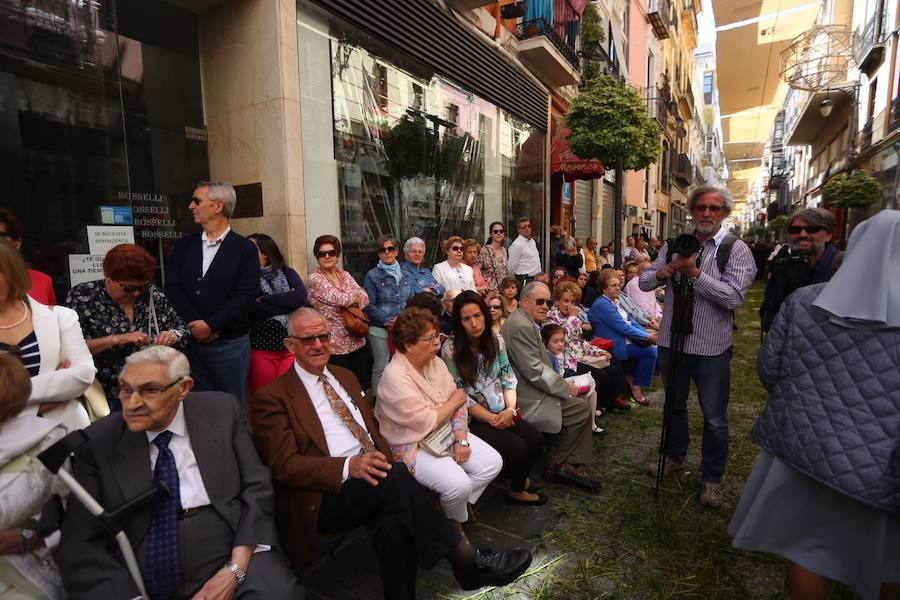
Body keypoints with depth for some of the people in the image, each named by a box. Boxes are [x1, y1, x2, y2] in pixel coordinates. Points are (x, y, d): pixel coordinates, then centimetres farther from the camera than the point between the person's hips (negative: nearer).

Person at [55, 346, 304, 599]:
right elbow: (80, 540, 0)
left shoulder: (222, 411, -1)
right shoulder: (97, 442, 0)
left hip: (231, 554, -2)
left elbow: (257, 487, 1)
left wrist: (235, 569, -10)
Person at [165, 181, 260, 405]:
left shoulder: (245, 248, -3)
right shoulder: (184, 246, 10)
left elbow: (247, 295, -12)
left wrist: (210, 325, -16)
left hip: (230, 344, -3)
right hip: (191, 342, 4)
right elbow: (172, 287, 1)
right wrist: (195, 325, -11)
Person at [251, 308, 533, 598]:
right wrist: (348, 466, -27)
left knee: (394, 527, -29)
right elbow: (285, 465, -10)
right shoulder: (272, 397, -2)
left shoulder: (345, 376, 17)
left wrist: (388, 465, -1)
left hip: (370, 478, 5)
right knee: (396, 477, -31)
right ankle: (467, 560, -21)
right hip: (323, 498, -5)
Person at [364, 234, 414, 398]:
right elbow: (369, 305, -8)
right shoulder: (372, 275, -3)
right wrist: (388, 320, -15)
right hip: (380, 330, -4)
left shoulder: (405, 276, 10)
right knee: (381, 368, 0)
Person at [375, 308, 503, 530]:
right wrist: (454, 401, -9)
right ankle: (454, 521, 11)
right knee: (459, 484, -24)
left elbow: (458, 400, 0)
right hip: (414, 446, -7)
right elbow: (426, 422, -23)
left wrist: (461, 439, -12)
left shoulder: (435, 362, 1)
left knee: (493, 462, -7)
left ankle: (458, 504, 13)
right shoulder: (395, 377, -24)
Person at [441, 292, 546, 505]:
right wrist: (493, 419, -14)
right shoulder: (450, 350, -17)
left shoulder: (495, 339, -1)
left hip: (502, 412, 5)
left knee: (536, 439, -12)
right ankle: (517, 491, 16)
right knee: (518, 449, -19)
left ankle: (520, 477, 22)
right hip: (472, 419, -5)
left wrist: (510, 410, -11)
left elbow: (508, 377, 4)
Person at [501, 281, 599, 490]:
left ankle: (573, 463, 16)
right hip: (526, 397, -11)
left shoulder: (527, 322, 13)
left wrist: (563, 385, 6)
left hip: (532, 388, 11)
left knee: (582, 401, 10)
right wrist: (566, 389, -12)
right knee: (581, 408, -9)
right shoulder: (521, 326, -21)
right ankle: (561, 464, 8)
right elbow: (534, 371, -23)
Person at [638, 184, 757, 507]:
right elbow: (644, 282, 1)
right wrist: (665, 271, -18)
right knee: (674, 405, 21)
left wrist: (694, 272, -23)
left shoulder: (736, 249, -7)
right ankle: (674, 456, 43)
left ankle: (712, 477, 30)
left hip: (711, 348, -3)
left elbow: (734, 297, -20)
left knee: (715, 419, 10)